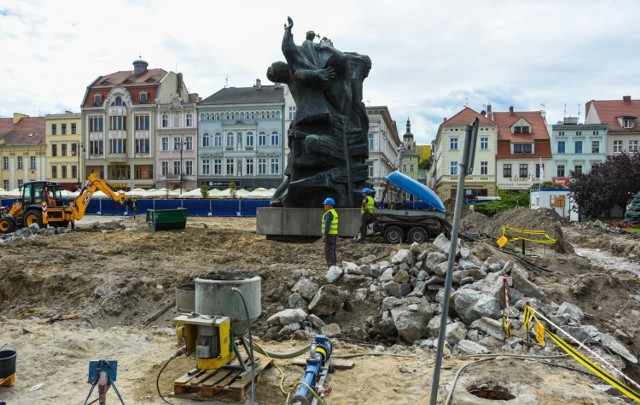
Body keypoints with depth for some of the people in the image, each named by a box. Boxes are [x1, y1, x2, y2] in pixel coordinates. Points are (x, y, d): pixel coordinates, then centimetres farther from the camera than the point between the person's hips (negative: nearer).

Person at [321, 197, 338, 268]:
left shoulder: (329, 213, -17)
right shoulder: (334, 213, 15)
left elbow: (327, 225, -22)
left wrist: (324, 235, -22)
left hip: (329, 234, -10)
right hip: (334, 234, 10)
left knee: (328, 251, -7)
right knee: (332, 251, 10)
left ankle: (331, 266, -8)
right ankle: (333, 266, 12)